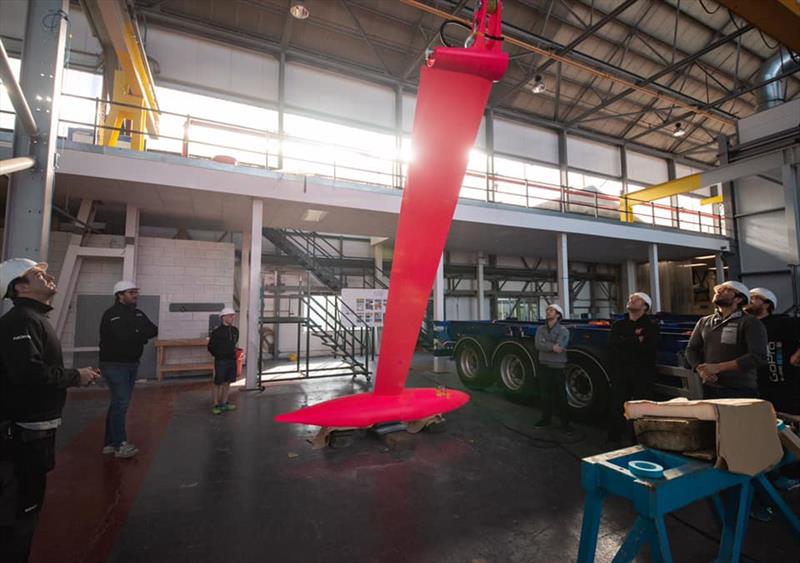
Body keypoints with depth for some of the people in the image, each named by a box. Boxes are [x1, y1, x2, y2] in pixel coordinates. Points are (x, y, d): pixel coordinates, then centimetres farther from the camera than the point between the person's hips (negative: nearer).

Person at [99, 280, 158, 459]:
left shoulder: (138, 314, 11)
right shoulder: (112, 314, -13)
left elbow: (154, 331, 2)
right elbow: (123, 336, -25)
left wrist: (137, 334, -15)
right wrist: (141, 334, -10)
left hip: (132, 364, 8)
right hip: (114, 364, -8)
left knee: (119, 403, 13)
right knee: (121, 403, -7)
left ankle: (110, 443, 23)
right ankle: (120, 445, 1)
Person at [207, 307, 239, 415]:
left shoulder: (235, 330, 4)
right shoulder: (217, 332, -12)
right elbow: (210, 347, -5)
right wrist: (219, 355, 0)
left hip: (232, 360, 5)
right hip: (221, 361, -5)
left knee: (227, 382, 13)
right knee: (218, 383, 2)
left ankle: (224, 403, 25)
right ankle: (216, 405, 13)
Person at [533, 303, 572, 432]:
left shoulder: (563, 330, -6)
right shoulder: (541, 329, 7)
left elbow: (559, 347, -21)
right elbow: (538, 345, -10)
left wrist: (545, 345, -12)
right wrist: (552, 346, -21)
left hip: (558, 367, -4)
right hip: (544, 366, 4)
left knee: (560, 396, 2)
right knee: (545, 394, 12)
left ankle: (565, 422, 14)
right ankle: (546, 418, 25)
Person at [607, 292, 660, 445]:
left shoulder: (651, 325, 4)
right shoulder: (618, 324, 14)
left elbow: (649, 346, -14)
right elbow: (612, 343, -5)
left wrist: (625, 343, -7)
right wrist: (636, 340, -9)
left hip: (643, 373, -2)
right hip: (620, 372, 3)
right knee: (616, 407, 3)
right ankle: (614, 441, 12)